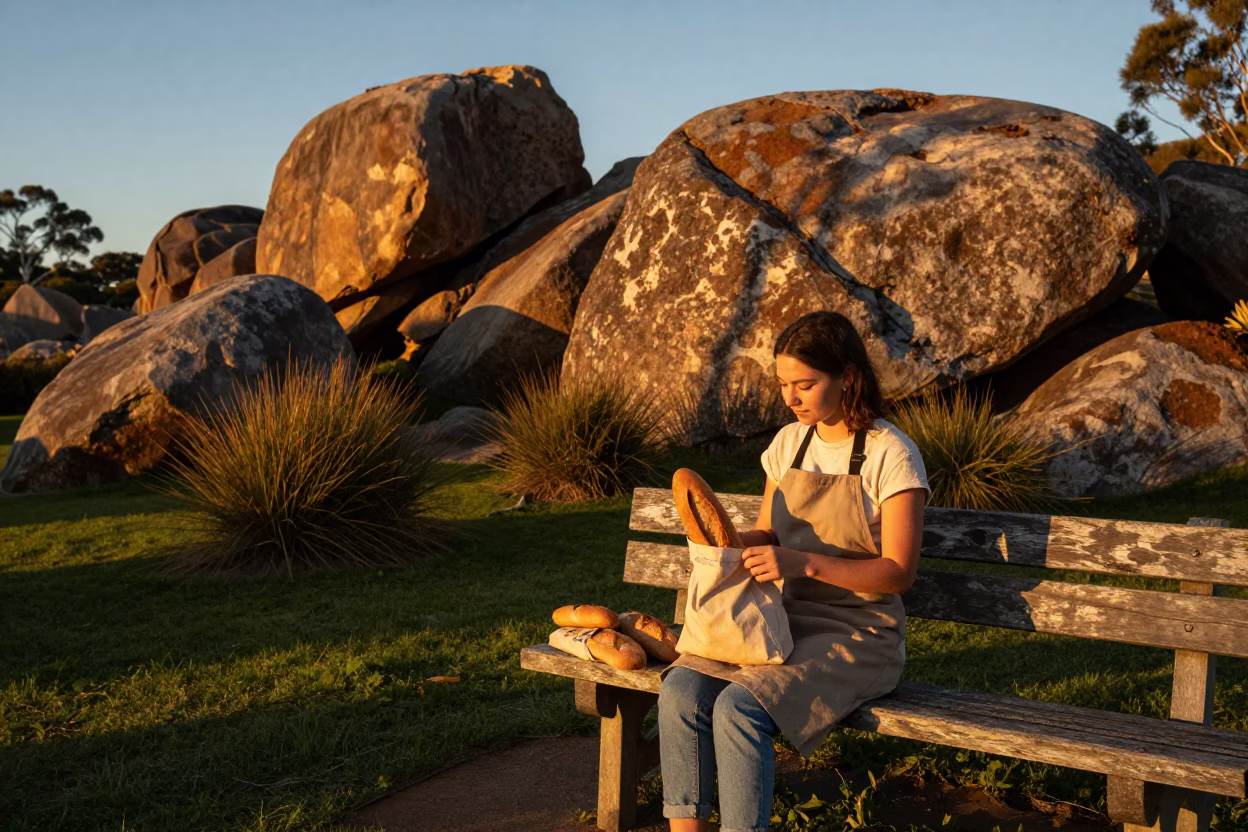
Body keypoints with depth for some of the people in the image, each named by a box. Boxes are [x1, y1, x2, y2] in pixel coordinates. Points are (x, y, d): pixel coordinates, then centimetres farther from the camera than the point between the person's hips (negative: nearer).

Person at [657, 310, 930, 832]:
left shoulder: (891, 456, -10)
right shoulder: (790, 442, 9)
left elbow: (898, 572, -13)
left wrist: (802, 562, -25)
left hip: (857, 634, -6)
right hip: (788, 619, 6)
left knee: (739, 708, -29)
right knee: (679, 689, -19)